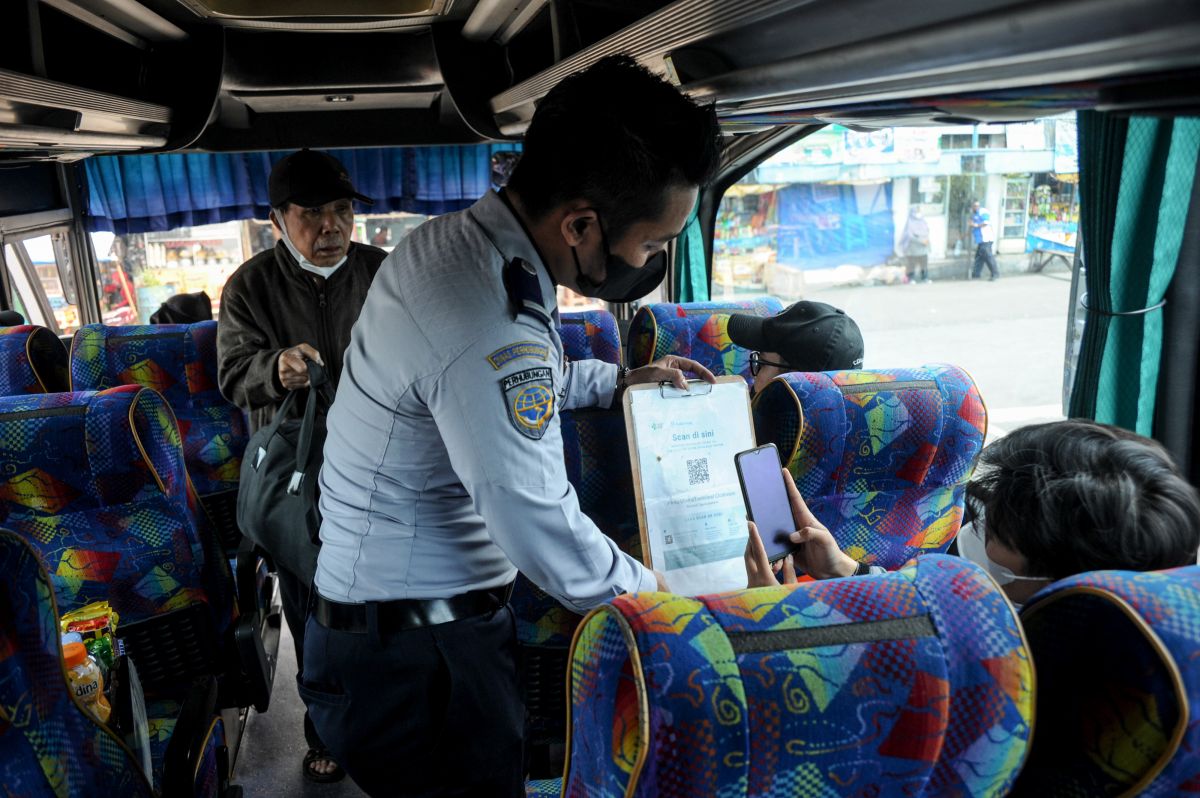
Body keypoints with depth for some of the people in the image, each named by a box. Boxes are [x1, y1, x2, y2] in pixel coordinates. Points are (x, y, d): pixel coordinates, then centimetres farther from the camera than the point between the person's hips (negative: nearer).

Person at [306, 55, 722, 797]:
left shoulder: (450, 237, 0)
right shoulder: (488, 328, -32)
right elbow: (548, 541, -25)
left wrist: (619, 380, 16)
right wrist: (659, 591, -7)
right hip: (417, 661, -9)